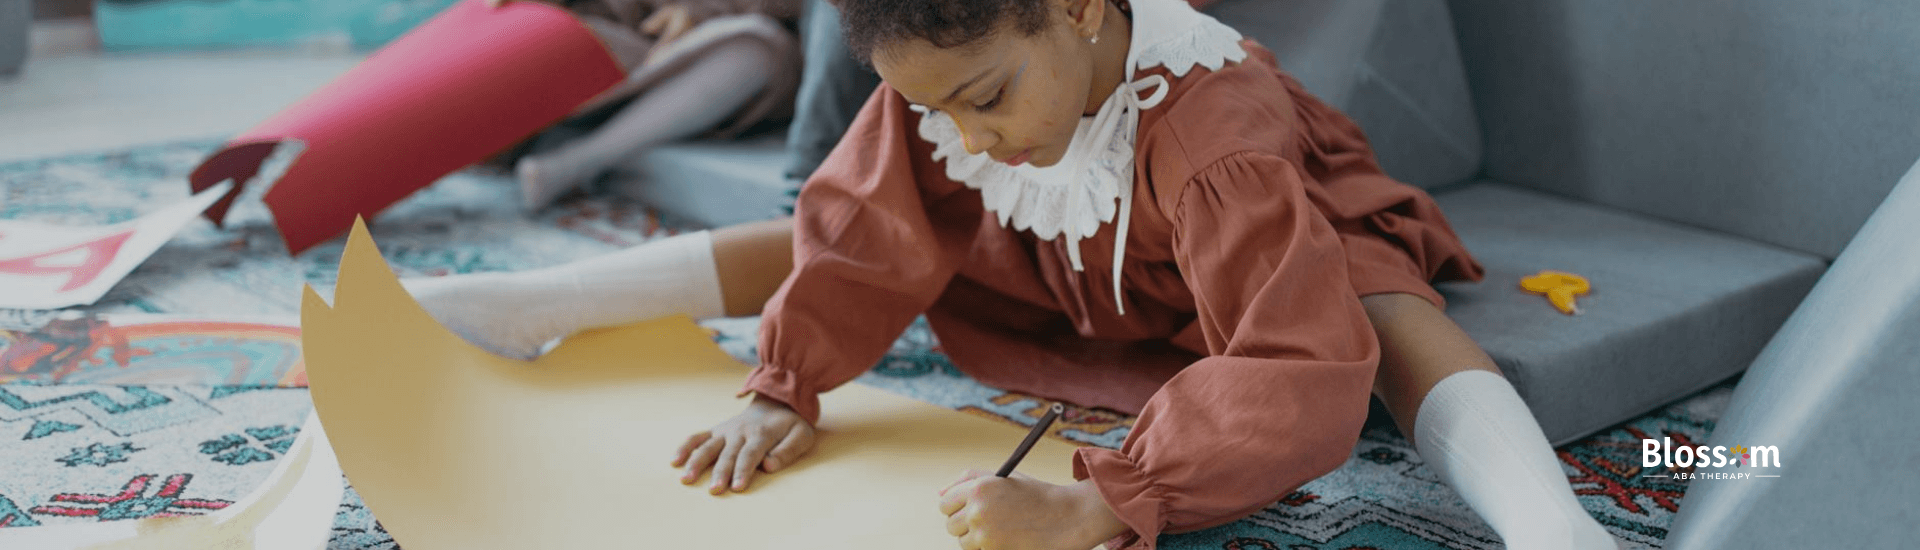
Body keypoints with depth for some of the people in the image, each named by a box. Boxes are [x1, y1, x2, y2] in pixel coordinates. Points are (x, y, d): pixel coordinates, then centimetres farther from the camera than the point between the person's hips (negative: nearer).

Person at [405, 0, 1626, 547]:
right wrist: (786, 390, -25)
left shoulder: (1207, 123, -44)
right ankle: (514, 309, 4)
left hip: (1283, 239, -4)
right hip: (1060, 264, 4)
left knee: (1394, 325, -38)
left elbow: (1302, 371, -52)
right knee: (824, 235, -1)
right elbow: (864, 231, -16)